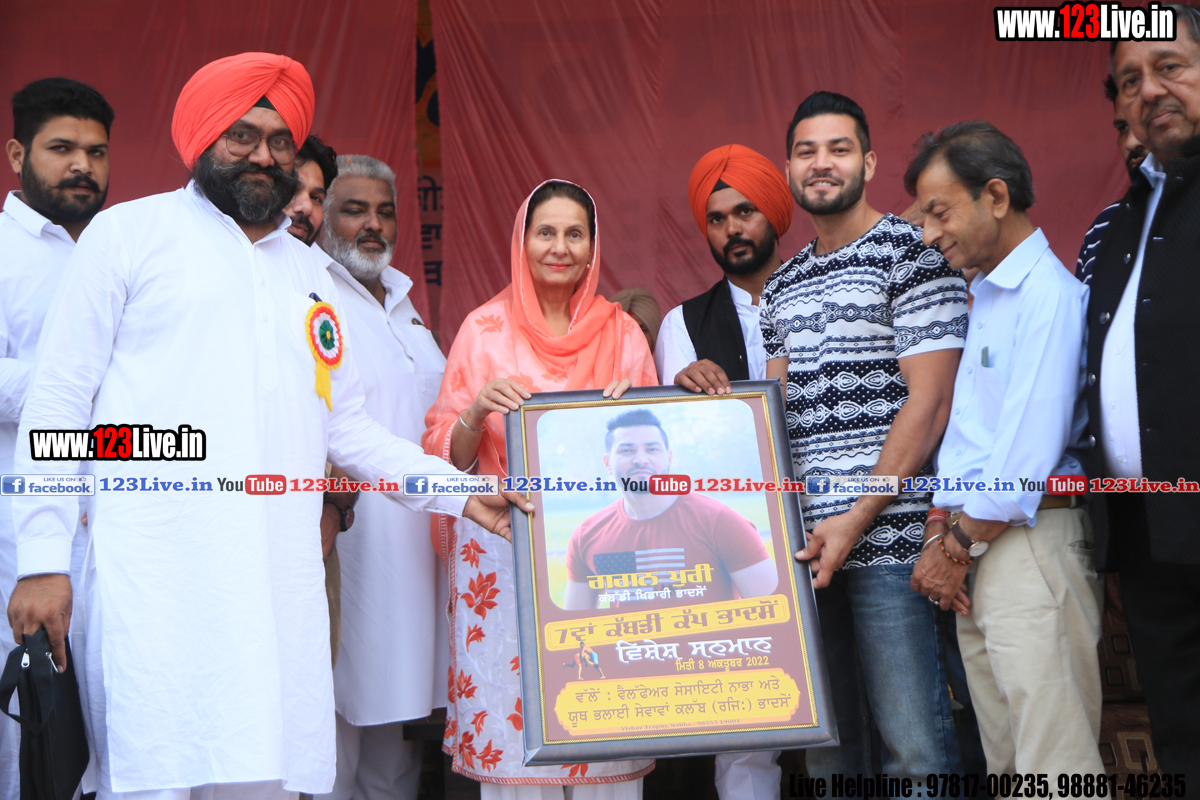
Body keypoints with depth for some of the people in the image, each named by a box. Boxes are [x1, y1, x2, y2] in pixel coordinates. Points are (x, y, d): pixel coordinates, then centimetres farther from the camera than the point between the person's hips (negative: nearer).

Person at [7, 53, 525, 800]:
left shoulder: (310, 271, 21)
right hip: (155, 578, -4)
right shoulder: (130, 232, 7)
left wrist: (463, 493, 12)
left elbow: (348, 426, 21)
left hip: (279, 583, 4)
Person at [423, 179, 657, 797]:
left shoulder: (622, 332, 11)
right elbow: (445, 456, 5)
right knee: (508, 720, -5)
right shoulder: (485, 328, 7)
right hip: (504, 555, -1)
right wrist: (476, 414, -14)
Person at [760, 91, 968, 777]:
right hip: (804, 540, 6)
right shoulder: (783, 284, 18)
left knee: (915, 743, -2)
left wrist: (856, 520, -13)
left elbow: (929, 404, -10)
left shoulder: (912, 252, -3)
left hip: (887, 535, -6)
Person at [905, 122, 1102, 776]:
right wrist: (939, 537, 6)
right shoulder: (981, 301, 19)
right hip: (973, 551, 9)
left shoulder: (1049, 294, -11)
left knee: (1054, 766, -6)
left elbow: (1031, 451, -18)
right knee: (1005, 763, 13)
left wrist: (959, 547, -8)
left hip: (1030, 544, -9)